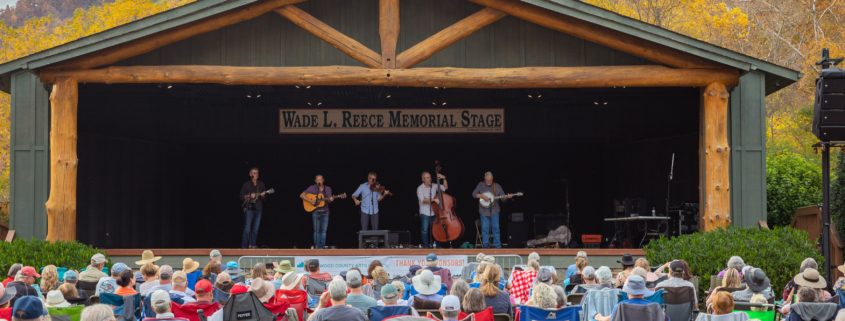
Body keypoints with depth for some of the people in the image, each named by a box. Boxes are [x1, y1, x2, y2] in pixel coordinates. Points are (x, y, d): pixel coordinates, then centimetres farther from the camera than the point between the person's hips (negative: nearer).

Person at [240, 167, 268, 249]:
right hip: (249, 208, -4)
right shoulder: (246, 184, 0)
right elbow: (241, 196, -1)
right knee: (247, 228, -9)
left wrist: (263, 195, -7)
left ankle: (253, 245, 10)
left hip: (258, 208, 4)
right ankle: (244, 246, -8)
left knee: (255, 229, 4)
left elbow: (265, 196, 15)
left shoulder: (261, 184, 10)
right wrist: (249, 196, -15)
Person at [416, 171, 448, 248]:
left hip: (434, 212, 4)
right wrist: (434, 200, -28)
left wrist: (444, 179, -4)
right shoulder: (420, 188, -8)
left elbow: (445, 188, 10)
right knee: (425, 230, -7)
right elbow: (423, 200, -19)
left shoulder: (434, 186, 6)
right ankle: (425, 246, 0)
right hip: (425, 213, -4)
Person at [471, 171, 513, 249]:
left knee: (495, 227, -1)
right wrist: (482, 196, -16)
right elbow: (474, 194, -1)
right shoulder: (481, 185, 4)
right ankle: (485, 245, 6)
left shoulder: (497, 186, 5)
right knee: (485, 228, -1)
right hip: (484, 210, 0)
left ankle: (497, 245, 5)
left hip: (494, 210, 1)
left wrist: (507, 197, -20)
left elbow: (503, 196, 1)